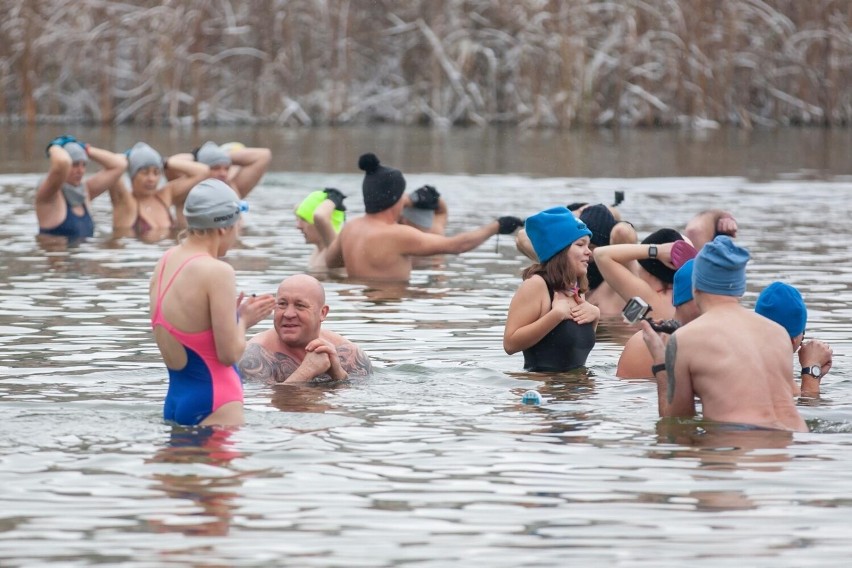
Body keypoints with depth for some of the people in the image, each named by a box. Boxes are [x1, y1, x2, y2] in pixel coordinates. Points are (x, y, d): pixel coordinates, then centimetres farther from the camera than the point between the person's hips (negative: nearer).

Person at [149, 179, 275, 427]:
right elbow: (230, 353, -15)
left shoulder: (165, 262, 9)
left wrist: (235, 315, 19)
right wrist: (243, 320, 4)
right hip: (213, 405, -8)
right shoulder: (217, 272, -16)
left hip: (175, 399, 8)